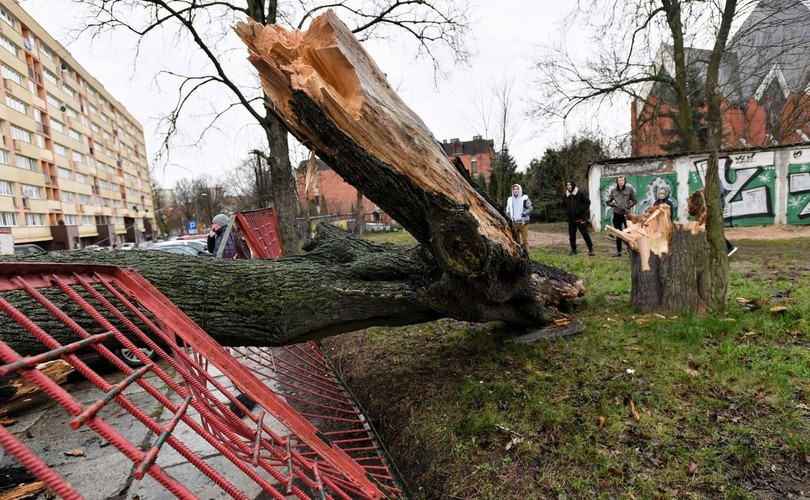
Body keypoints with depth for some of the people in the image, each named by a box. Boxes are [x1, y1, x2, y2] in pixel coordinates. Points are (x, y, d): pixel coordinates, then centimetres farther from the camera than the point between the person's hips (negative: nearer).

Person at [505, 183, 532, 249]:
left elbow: (530, 208, 0)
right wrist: (509, 217, 4)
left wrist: (523, 213, -15)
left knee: (525, 240, -3)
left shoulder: (524, 198, 1)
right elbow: (508, 210, 21)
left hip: (522, 223, -3)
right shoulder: (510, 199, 13)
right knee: (516, 241, 8)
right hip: (514, 223, 3)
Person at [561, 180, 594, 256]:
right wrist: (567, 212, 5)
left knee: (585, 234, -5)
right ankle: (573, 249, 22)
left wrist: (581, 210, -13)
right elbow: (564, 206, 23)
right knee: (571, 235, 7)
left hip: (581, 218, -4)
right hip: (571, 219, 5)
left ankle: (591, 249, 6)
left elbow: (588, 202, -4)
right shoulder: (565, 196, 9)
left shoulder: (581, 193, -5)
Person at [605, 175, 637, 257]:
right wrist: (614, 205, -8)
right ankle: (619, 251, 16)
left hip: (626, 214, -2)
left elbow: (634, 200, 3)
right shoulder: (613, 190, 3)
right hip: (617, 214, 2)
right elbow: (608, 202, 9)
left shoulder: (630, 189, 0)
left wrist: (628, 206, -10)